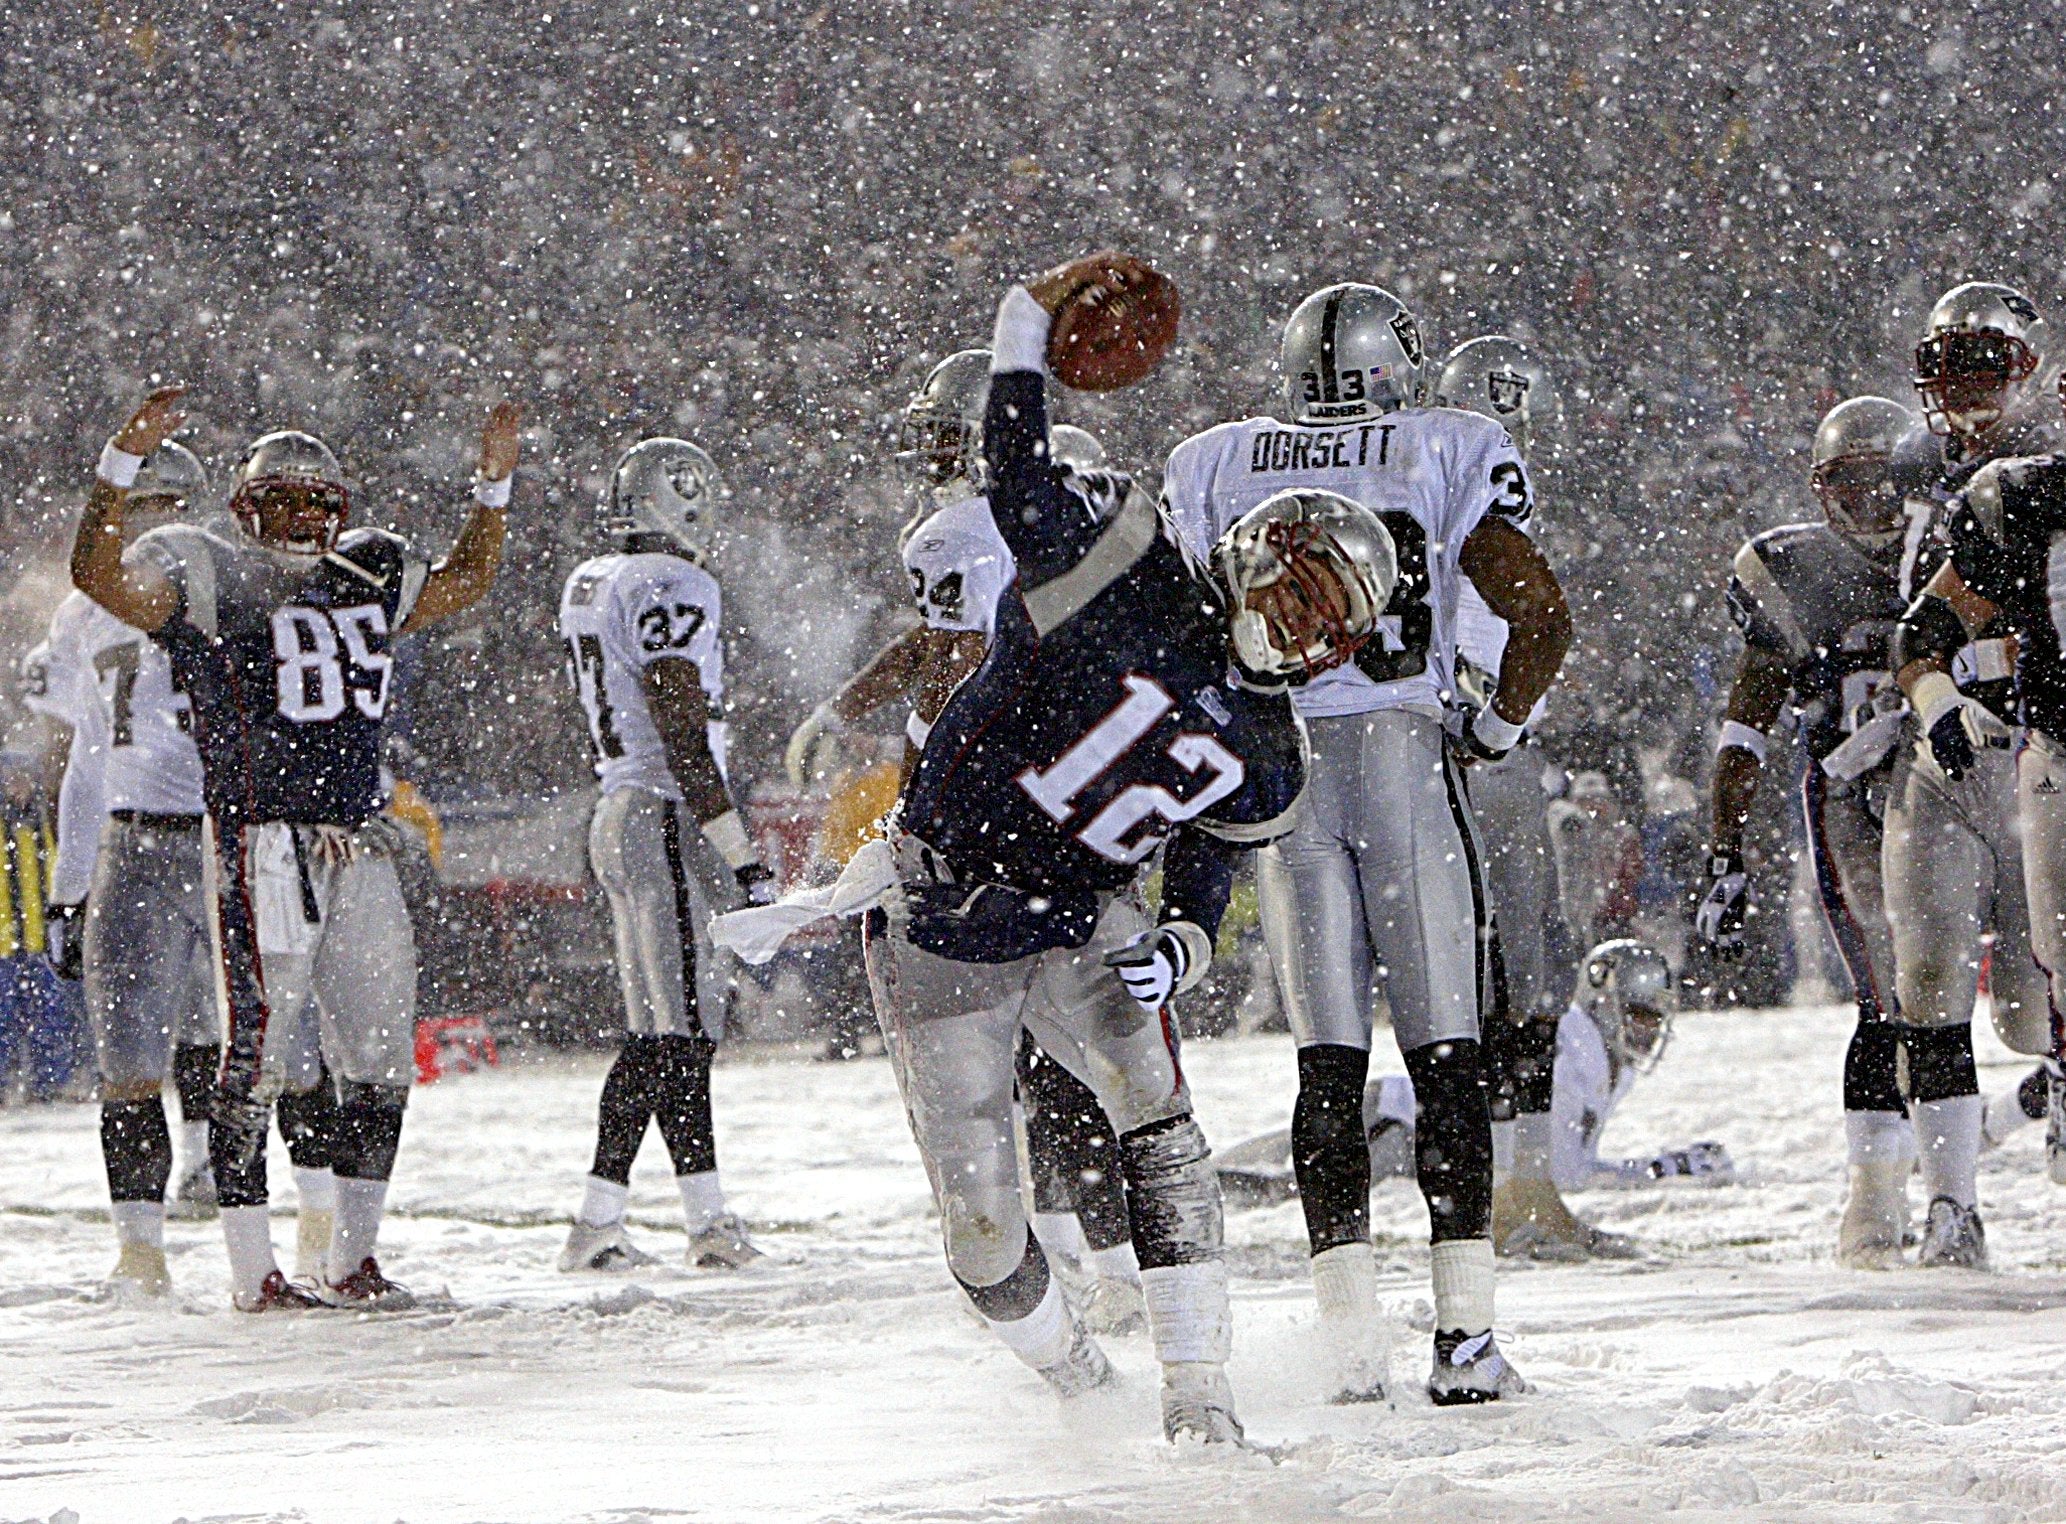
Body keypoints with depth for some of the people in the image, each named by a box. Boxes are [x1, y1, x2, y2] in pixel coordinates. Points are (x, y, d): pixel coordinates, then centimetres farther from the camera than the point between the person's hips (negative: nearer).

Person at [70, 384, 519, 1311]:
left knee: (381, 1058, 7)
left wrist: (495, 484, 26)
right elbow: (99, 577, -15)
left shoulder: (369, 580, 18)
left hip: (359, 851, 7)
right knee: (260, 1055, -8)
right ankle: (253, 1275, -5)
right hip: (262, 848, -7)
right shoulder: (207, 578, -1)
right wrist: (123, 463, -24)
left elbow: (465, 582, 35)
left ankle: (350, 1261, 17)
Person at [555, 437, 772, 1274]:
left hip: (618, 817, 9)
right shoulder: (673, 588, -13)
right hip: (669, 822, -9)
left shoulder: (588, 584, 14)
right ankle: (595, 1224, -9)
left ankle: (711, 1223, 11)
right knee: (675, 1031, -7)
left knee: (676, 1026, 11)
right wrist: (741, 857, -18)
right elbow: (682, 735, -18)